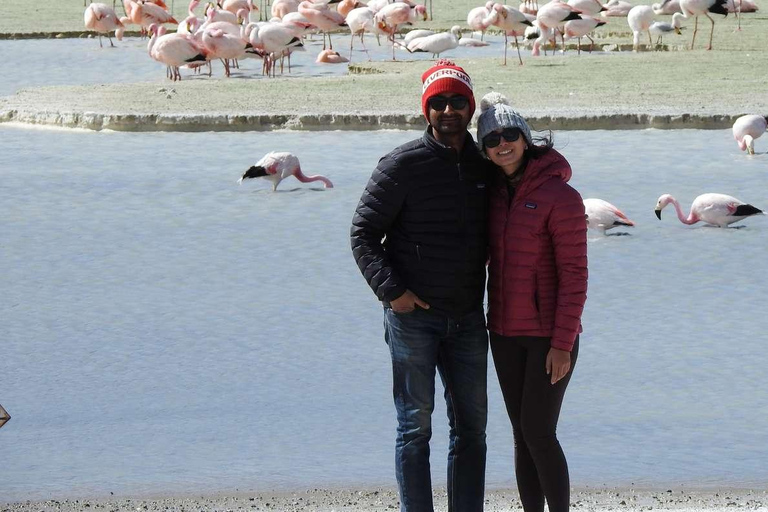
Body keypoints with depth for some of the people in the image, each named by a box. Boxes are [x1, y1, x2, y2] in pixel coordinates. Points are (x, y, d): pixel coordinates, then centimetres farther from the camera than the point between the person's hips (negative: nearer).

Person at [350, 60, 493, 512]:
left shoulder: (484, 167, 9)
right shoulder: (403, 165, -6)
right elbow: (363, 233, -6)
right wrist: (391, 290, -16)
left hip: (467, 318, 5)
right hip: (413, 315, -5)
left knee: (471, 426, 8)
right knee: (416, 426, -2)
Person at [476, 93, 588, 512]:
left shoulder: (561, 197, -15)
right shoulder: (494, 192, 5)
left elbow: (574, 276, -15)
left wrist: (562, 344, -18)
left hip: (551, 335, -6)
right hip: (506, 332, 6)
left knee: (538, 434, -9)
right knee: (523, 435, 9)